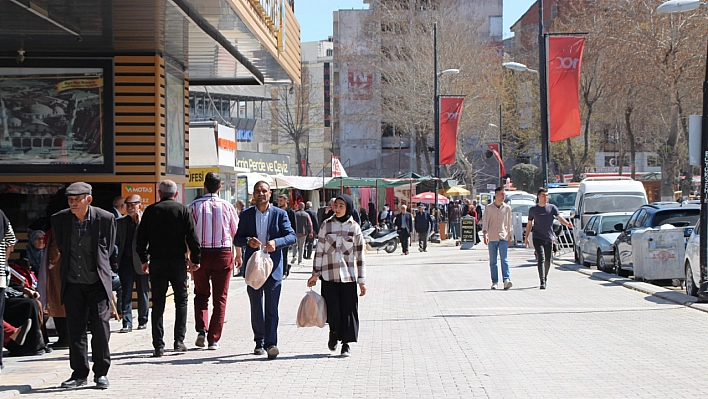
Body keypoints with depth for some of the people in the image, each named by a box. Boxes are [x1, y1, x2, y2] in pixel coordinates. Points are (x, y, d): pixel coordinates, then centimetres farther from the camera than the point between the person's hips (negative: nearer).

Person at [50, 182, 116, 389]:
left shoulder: (105, 219, -8)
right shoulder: (59, 219, -2)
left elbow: (108, 249, 6)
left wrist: (99, 269, 9)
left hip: (97, 282, -2)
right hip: (72, 283, 2)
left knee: (100, 327, -3)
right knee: (75, 329, 4)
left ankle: (101, 373, 7)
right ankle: (79, 373, 12)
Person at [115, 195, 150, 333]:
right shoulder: (120, 222, 11)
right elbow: (117, 241, 16)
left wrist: (139, 222, -16)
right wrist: (117, 259, 8)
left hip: (141, 262, -2)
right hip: (126, 261, 2)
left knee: (143, 292, 8)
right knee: (126, 293, -3)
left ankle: (143, 321, 21)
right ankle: (127, 323, -4)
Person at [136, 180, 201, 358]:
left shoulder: (150, 211, 2)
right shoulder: (183, 210, -1)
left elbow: (140, 238, 4)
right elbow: (192, 237, -5)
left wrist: (144, 260, 15)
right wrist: (195, 259, 4)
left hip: (156, 262, 1)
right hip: (178, 261, -1)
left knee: (158, 304, 5)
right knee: (181, 301, 11)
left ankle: (158, 345, 0)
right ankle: (179, 341, 6)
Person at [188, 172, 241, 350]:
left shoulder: (195, 206, -3)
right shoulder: (227, 207, -1)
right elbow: (235, 233, 6)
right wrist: (238, 255, 18)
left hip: (201, 253, 0)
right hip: (224, 253, 0)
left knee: (201, 294, 16)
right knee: (220, 298, 6)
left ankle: (201, 330, -3)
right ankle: (214, 339, 3)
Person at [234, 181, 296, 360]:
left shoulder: (280, 214, 4)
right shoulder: (246, 215, 9)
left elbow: (292, 236, -2)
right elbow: (237, 239, 7)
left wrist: (276, 242, -21)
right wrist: (248, 241, -15)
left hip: (273, 266, -2)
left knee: (272, 307, -8)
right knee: (256, 307, 8)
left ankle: (271, 343, -12)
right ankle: (259, 343, 18)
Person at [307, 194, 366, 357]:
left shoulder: (354, 228, 3)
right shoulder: (327, 225, 4)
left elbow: (360, 255, 4)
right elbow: (319, 250, 7)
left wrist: (362, 281, 2)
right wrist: (315, 273, 3)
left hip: (348, 275, 0)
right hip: (329, 275, 0)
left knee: (348, 309, -1)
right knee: (333, 309, -5)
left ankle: (346, 343, 10)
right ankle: (334, 331, 24)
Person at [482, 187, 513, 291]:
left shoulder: (507, 208, 8)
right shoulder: (489, 208, 2)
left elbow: (509, 223, 16)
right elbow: (485, 222, -2)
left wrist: (509, 237, 17)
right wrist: (485, 234, -16)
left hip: (503, 237, 0)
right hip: (492, 238, 0)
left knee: (504, 259, -11)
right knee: (493, 261, 3)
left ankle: (507, 279, -21)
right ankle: (495, 282, 7)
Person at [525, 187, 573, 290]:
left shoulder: (552, 207, 5)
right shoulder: (533, 210, 5)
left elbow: (559, 218, -6)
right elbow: (529, 224, 12)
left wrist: (567, 224, -26)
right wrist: (526, 237, 9)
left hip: (549, 238, 2)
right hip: (538, 238, -2)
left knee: (548, 261, 9)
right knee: (541, 259, -15)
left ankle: (545, 279, 29)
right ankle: (542, 282, -21)